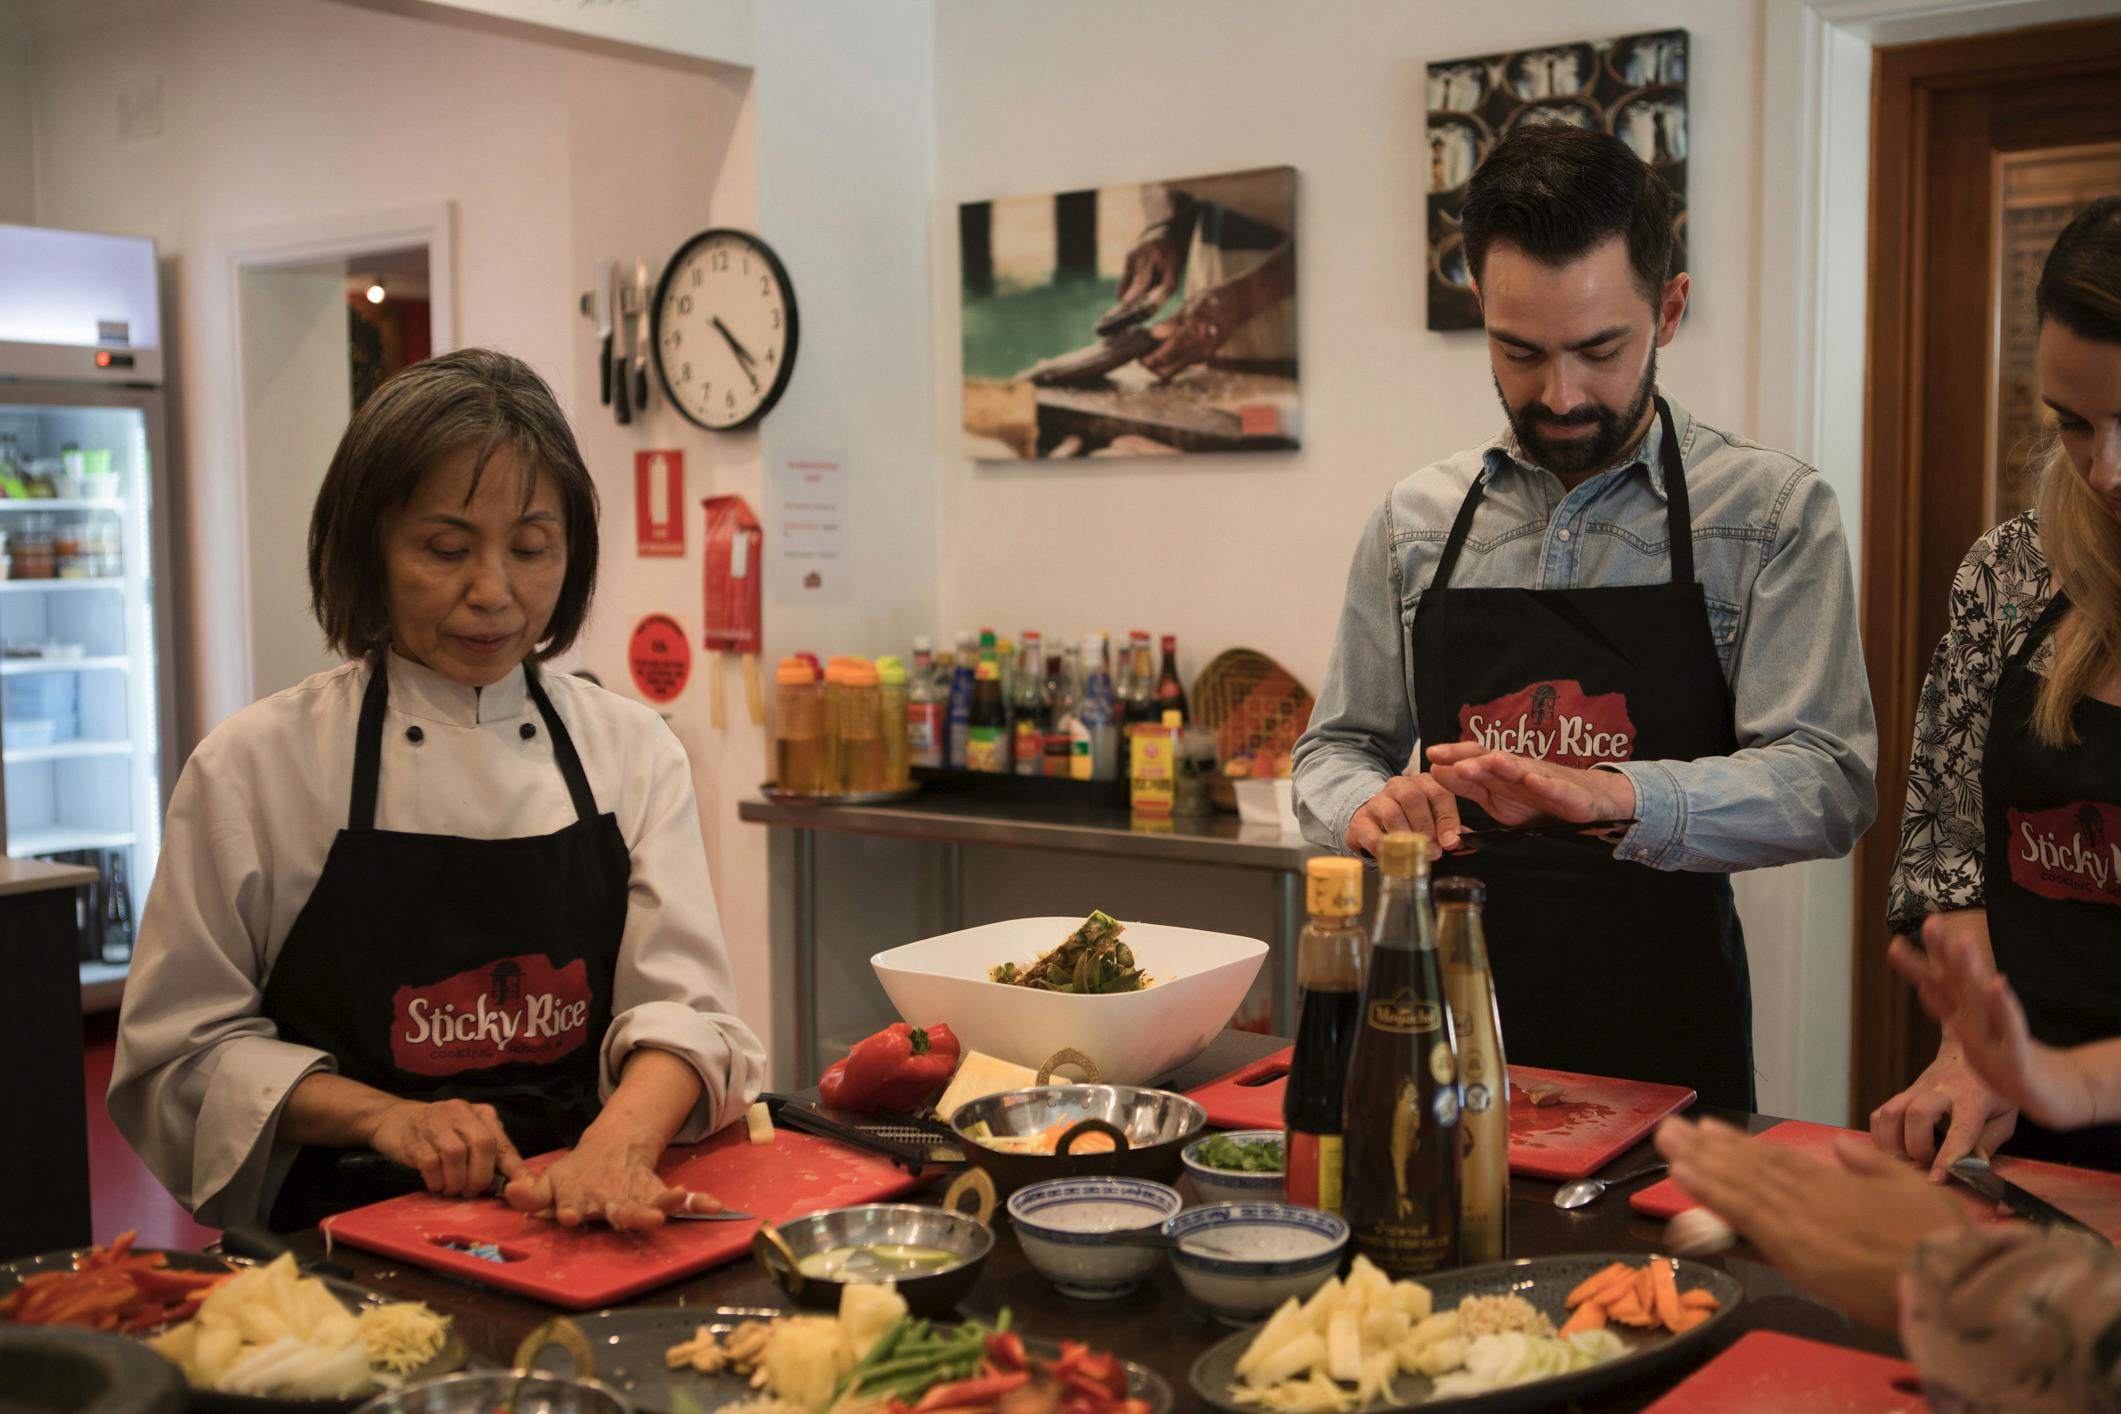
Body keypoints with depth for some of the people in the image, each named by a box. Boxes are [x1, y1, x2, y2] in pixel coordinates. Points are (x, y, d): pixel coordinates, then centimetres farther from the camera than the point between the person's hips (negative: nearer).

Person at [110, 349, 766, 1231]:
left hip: (585, 1225, 2)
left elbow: (681, 1002, -2)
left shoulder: (634, 751, 8)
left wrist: (620, 1138, -23)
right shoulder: (255, 765, 0)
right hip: (349, 1231, -2)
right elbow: (187, 1047, 3)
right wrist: (381, 1115, -14)